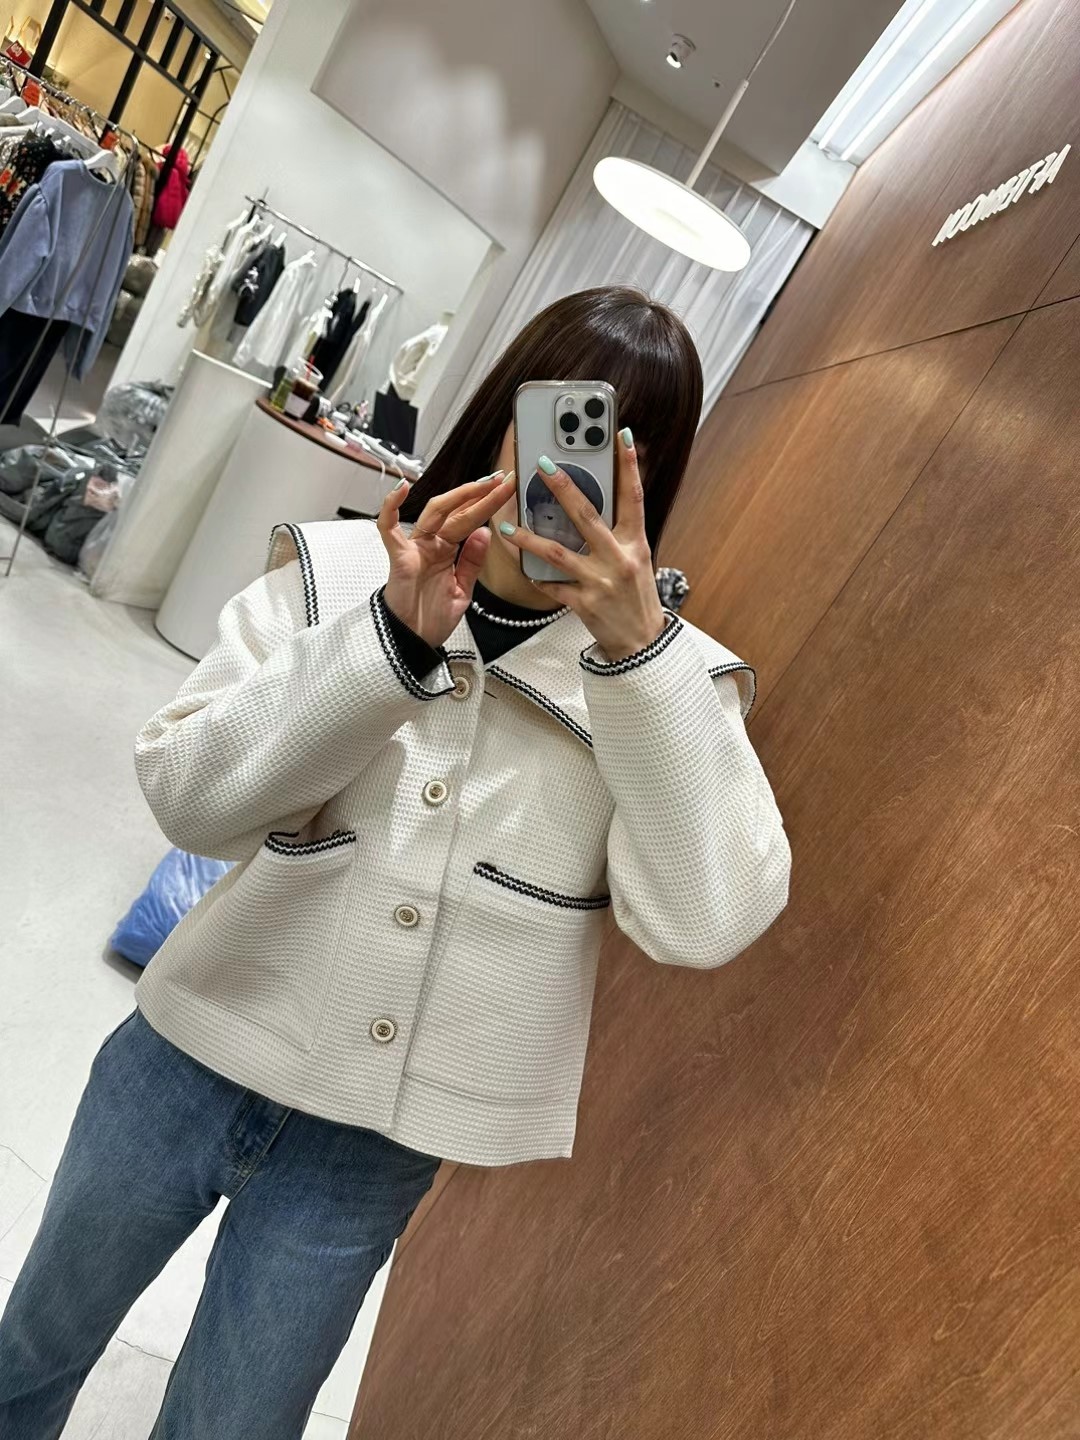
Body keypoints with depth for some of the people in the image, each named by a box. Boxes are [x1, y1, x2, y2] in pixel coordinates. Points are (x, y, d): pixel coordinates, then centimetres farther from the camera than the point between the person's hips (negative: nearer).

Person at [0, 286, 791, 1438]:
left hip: (376, 1148, -1)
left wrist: (640, 646, -30)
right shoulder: (339, 570, -8)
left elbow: (705, 923, -22)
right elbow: (192, 798, -17)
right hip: (196, 1058, 2)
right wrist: (394, 637, -29)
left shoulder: (663, 680, -9)